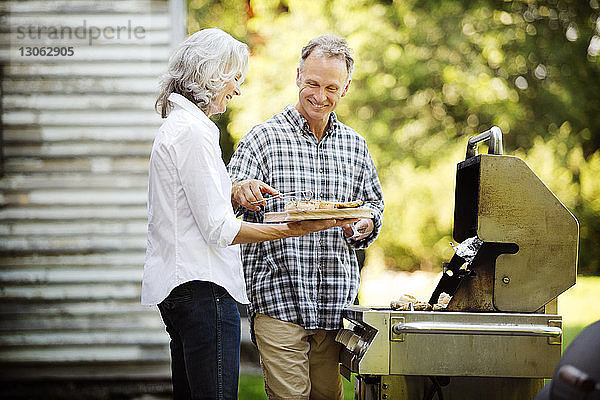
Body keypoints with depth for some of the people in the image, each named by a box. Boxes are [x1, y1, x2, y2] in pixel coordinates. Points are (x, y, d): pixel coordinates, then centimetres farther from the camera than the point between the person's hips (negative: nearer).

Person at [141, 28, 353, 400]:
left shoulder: (176, 126, 18)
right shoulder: (193, 131, -14)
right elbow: (217, 229, -17)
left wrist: (234, 195, 12)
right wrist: (291, 229, -14)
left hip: (177, 288, 11)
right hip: (202, 286, -11)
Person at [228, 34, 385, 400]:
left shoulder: (355, 146, 14)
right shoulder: (264, 138, 1)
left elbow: (374, 205, 20)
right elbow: (228, 203, -6)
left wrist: (365, 225, -3)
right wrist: (239, 193, -30)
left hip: (336, 301, 4)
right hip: (278, 297, -4)